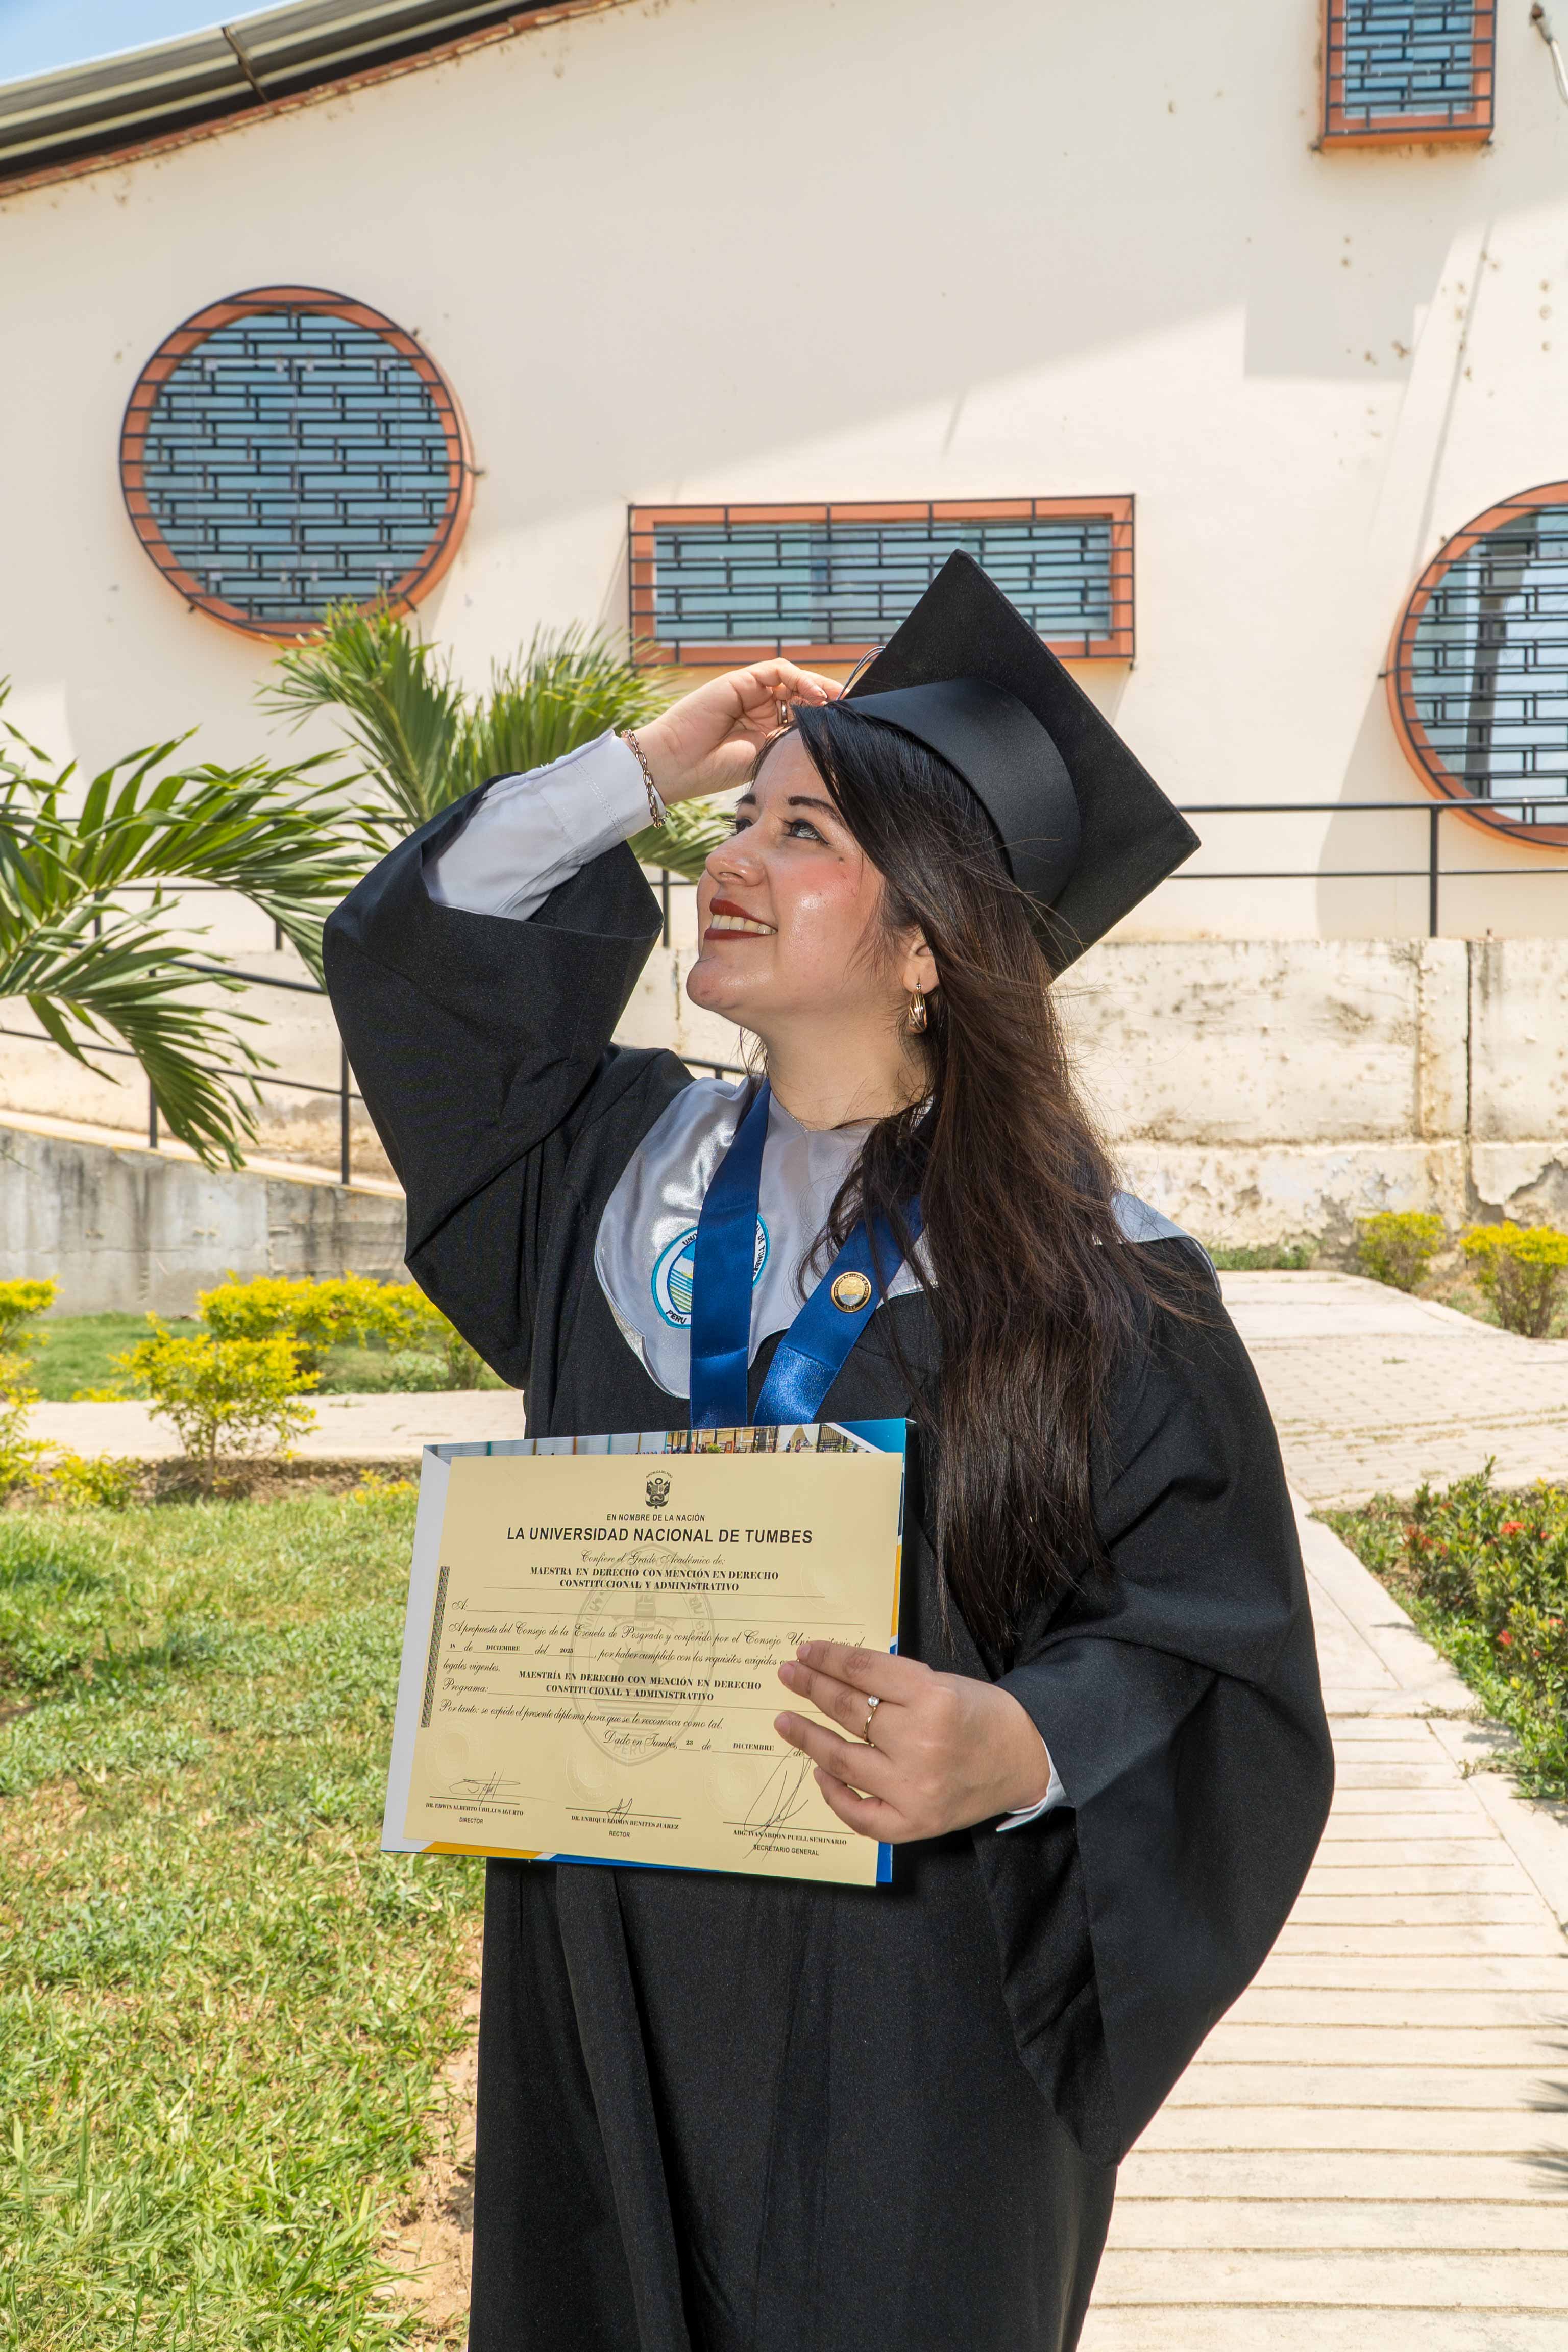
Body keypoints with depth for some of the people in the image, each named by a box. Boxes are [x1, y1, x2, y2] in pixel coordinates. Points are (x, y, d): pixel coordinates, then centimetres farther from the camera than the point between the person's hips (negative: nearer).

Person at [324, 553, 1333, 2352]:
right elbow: (405, 950, 13)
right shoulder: (625, 1165, 2)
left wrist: (1024, 1750, -30)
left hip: (904, 2000, -4)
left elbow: (1216, 1641, -11)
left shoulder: (1079, 1273, -12)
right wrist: (645, 767, 6)